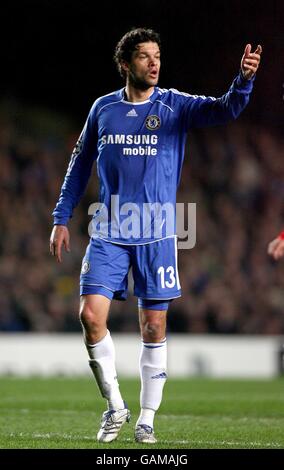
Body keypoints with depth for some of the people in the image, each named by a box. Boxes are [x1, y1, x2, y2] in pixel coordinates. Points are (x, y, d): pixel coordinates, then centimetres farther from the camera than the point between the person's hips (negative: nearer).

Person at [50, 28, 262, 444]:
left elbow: (225, 110, -17)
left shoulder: (175, 106, 0)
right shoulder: (103, 109, 6)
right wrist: (62, 219, 10)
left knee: (154, 327, 1)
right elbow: (80, 164, 15)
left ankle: (147, 420, 14)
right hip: (108, 233, 1)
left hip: (156, 235, -1)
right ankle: (116, 407, 6)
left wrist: (244, 80, -37)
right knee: (91, 315, -11)